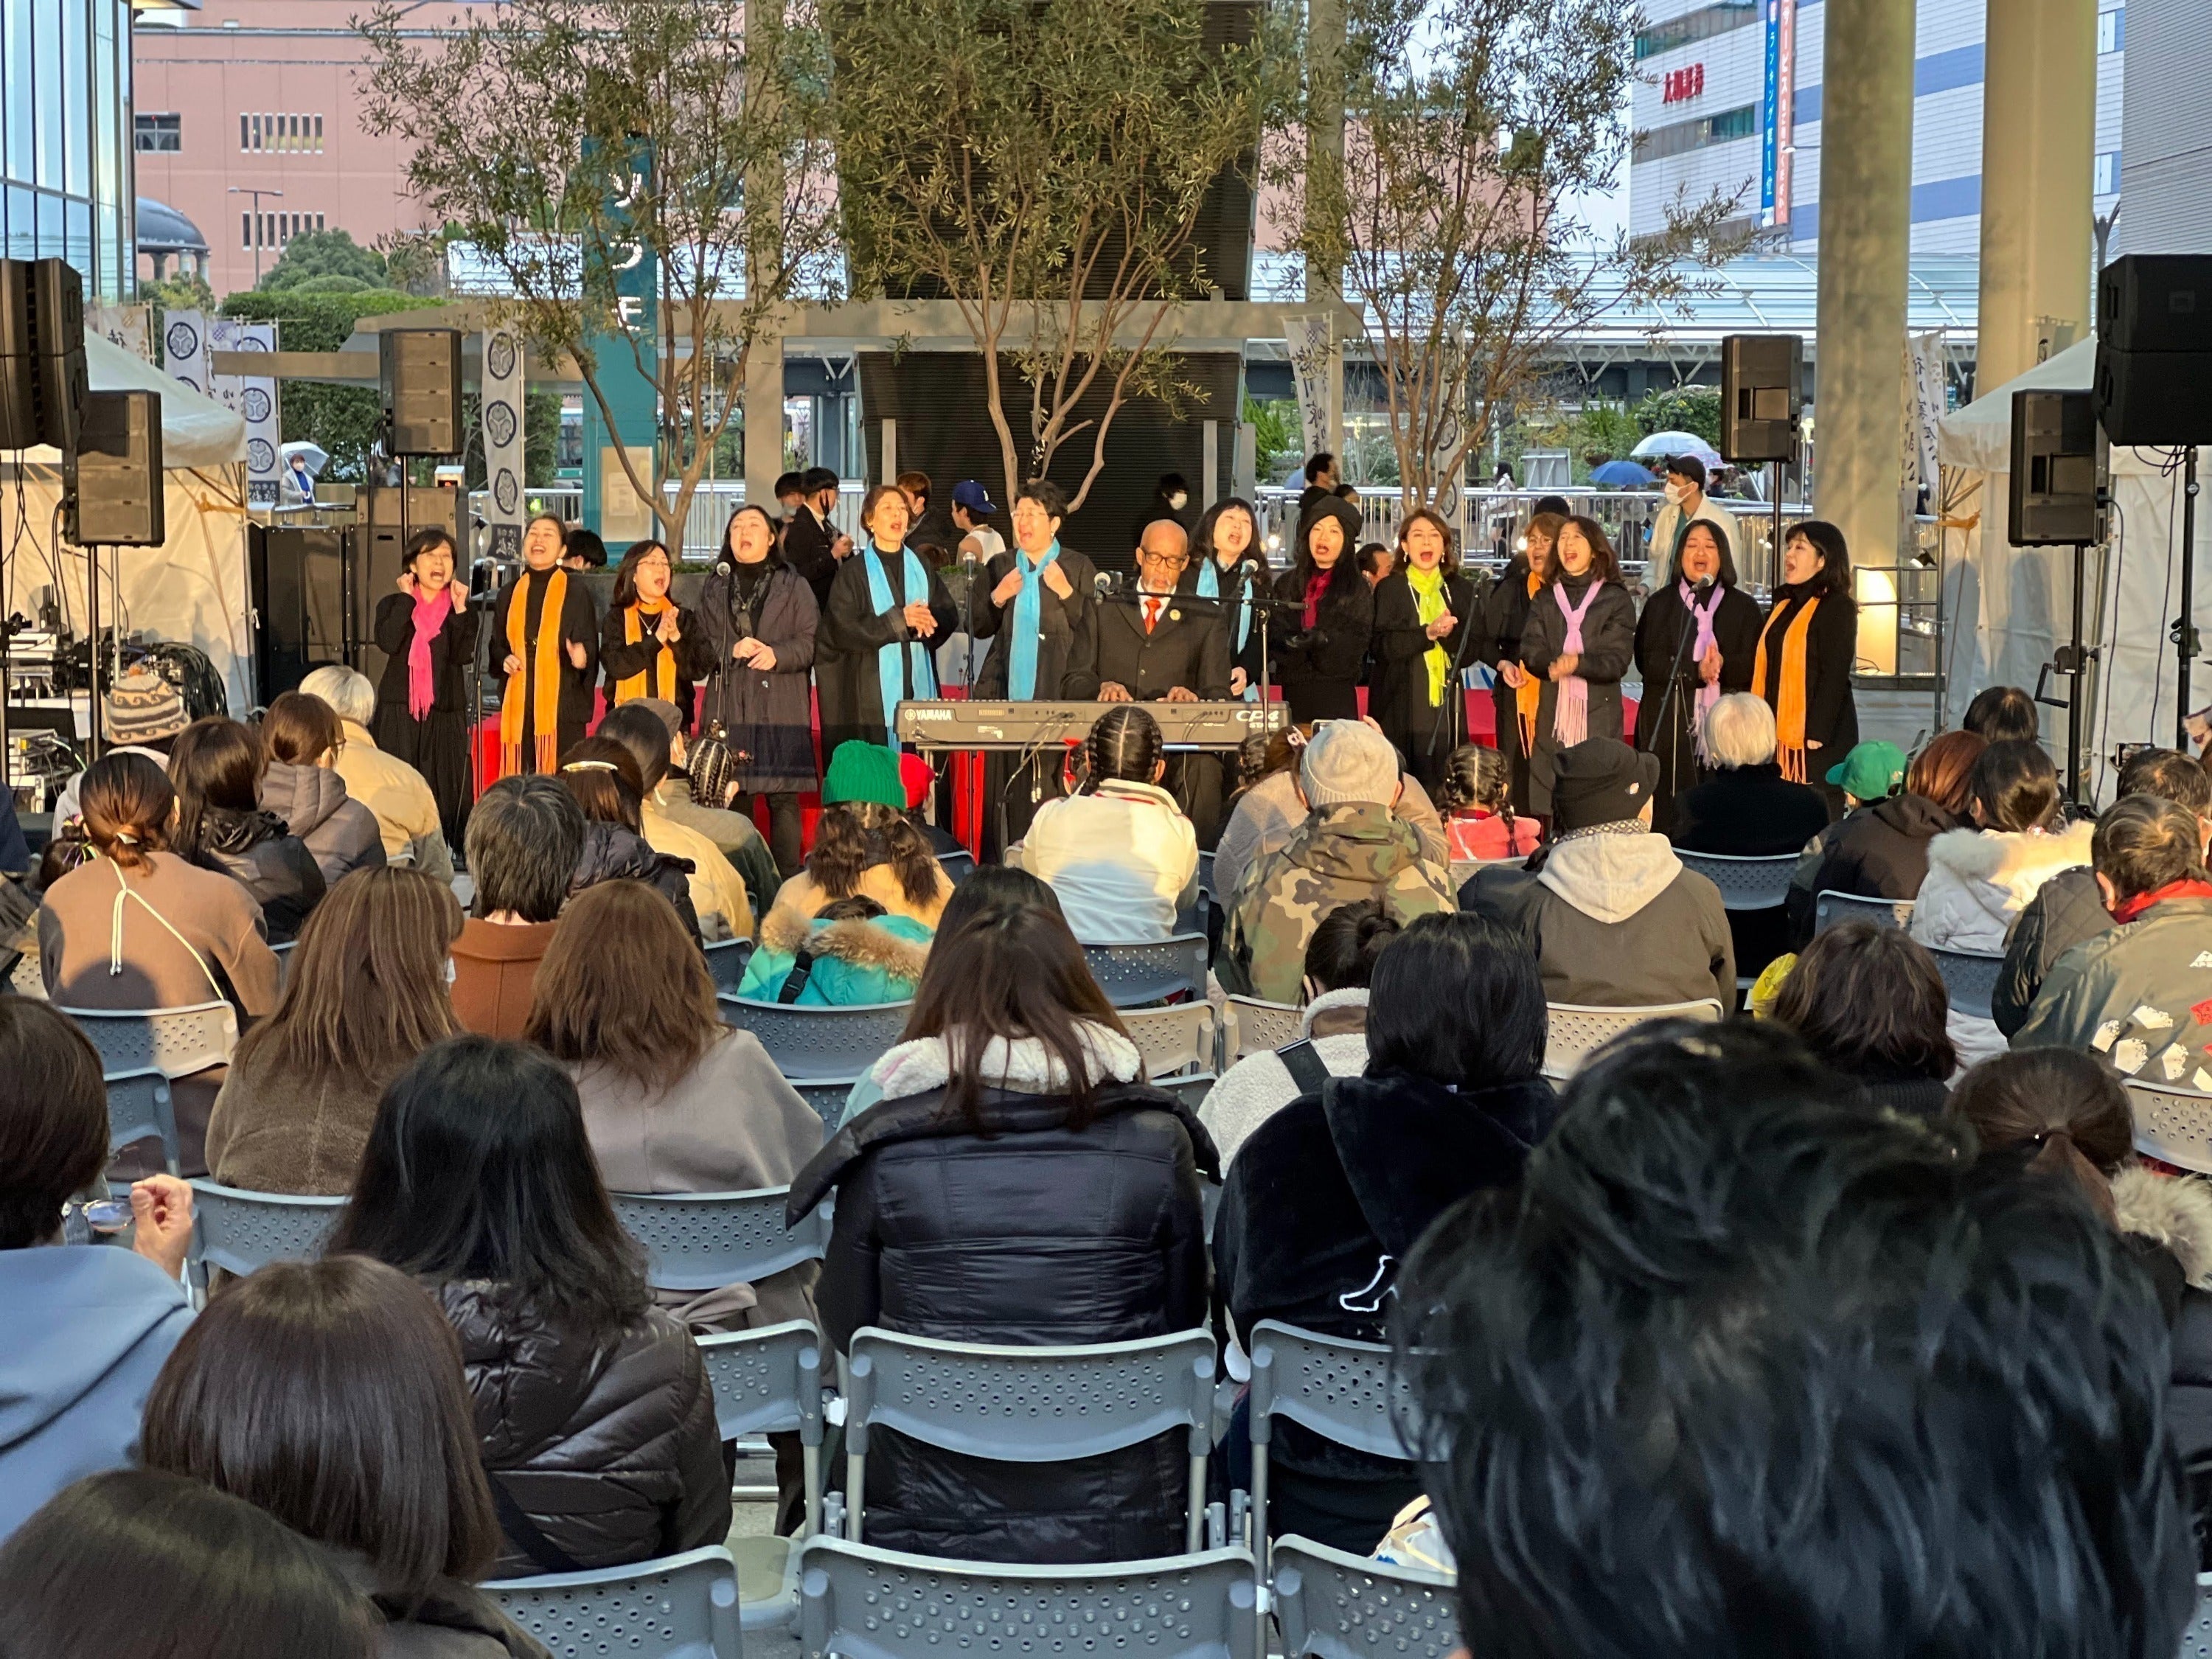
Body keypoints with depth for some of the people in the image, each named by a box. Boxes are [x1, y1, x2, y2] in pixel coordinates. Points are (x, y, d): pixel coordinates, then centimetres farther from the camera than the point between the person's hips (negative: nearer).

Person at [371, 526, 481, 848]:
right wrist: (407, 599, -8)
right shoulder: (393, 605, 8)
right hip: (399, 710, 0)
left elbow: (463, 655, -7)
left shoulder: (463, 610, 10)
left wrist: (460, 609, -9)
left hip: (446, 713, 0)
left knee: (446, 789, -3)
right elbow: (388, 642, -13)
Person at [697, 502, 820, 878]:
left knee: (783, 797, -7)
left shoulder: (793, 586, 9)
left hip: (781, 707, -2)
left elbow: (811, 642, 1)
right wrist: (732, 650, -8)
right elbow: (702, 643, 11)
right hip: (729, 706, 2)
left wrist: (777, 654, -16)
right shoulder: (715, 589, 17)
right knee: (732, 797, -1)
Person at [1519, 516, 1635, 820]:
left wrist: (1578, 663, -21)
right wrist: (1552, 665, -17)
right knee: (1551, 807, -3)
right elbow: (1530, 650, 5)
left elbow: (1618, 658, -4)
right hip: (1553, 713, 3)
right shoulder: (1544, 599, 16)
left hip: (1599, 713, -3)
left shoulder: (1616, 599, 6)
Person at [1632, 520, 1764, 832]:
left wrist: (1721, 666, -18)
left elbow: (1754, 665, 2)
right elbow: (1648, 661, -2)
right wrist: (1696, 671, -16)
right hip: (1668, 725, 0)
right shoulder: (1659, 604, 12)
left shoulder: (1743, 607, 12)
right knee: (1668, 814, -6)